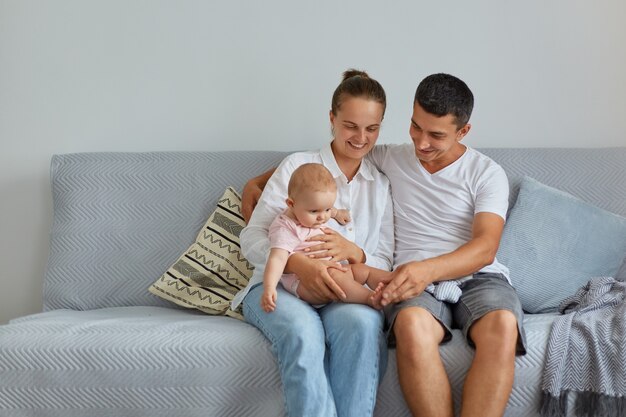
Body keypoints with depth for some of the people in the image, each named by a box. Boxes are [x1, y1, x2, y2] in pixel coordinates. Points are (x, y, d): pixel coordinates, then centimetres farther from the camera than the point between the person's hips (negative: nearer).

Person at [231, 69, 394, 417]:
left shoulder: (382, 186, 16)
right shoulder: (298, 166, 7)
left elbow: (385, 264, 13)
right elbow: (252, 238, 0)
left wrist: (354, 252, -12)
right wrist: (298, 264, -21)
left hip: (346, 294, 2)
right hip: (278, 285, -2)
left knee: (362, 323, -36)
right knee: (302, 330, -38)